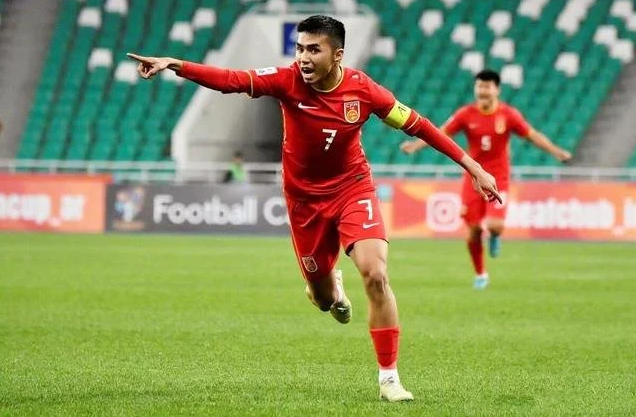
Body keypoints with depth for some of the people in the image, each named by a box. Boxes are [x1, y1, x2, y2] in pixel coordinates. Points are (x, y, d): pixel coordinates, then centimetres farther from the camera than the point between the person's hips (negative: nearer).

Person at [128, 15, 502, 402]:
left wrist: (473, 167, -8)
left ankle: (390, 378, -9)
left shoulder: (361, 88, -18)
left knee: (375, 275, -20)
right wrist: (173, 65, -44)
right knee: (323, 298, 10)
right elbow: (231, 80, -29)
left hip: (353, 188, -1)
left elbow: (416, 124, -9)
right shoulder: (288, 81, -18)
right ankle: (330, 286, 53)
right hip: (305, 197, 1)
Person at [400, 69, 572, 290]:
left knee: (494, 225, -19)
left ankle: (495, 236, 22)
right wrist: (415, 145, -16)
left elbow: (533, 135, -2)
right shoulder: (466, 114, -5)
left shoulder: (508, 114, -7)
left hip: (498, 178, -1)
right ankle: (480, 275, 22)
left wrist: (556, 152, -13)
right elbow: (441, 133, -4)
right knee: (473, 230, 0)